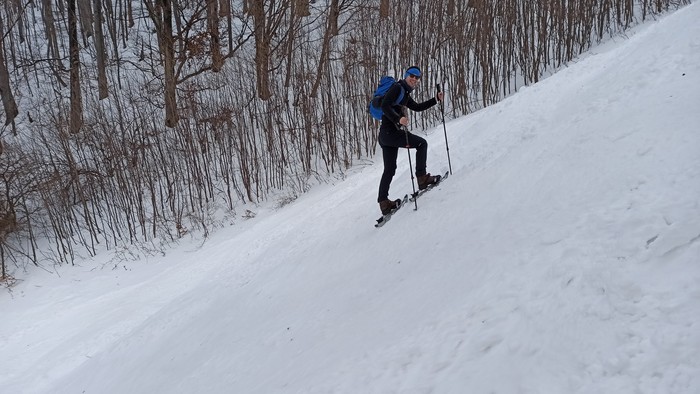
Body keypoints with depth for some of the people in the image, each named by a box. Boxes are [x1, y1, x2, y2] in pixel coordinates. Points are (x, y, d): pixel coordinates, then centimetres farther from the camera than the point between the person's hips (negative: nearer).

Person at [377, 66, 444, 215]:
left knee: (389, 169, 9)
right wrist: (398, 119, -33)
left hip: (385, 135, 10)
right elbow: (385, 106, -19)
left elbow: (417, 107, 32)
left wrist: (436, 99, 27)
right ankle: (422, 178, 0)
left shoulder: (405, 93, 22)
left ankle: (383, 202, 9)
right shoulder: (397, 88, -7)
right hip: (391, 132, -10)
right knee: (422, 143, 2)